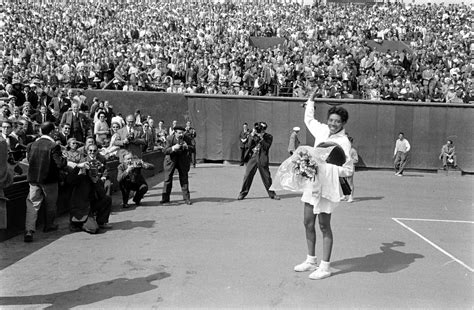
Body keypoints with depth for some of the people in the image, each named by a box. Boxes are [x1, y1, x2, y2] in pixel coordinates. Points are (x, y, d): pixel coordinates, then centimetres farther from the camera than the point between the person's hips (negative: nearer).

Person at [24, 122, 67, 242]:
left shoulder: (32, 145, 1)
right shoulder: (54, 146, -15)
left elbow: (29, 160, 10)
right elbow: (60, 164, -17)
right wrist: (65, 158, 2)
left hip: (33, 178, 4)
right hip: (49, 179, -3)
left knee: (32, 204, 3)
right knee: (50, 203, 16)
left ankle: (29, 230, -9)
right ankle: (49, 225, 33)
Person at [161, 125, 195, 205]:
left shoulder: (187, 138, -10)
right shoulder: (169, 138, -17)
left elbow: (192, 148, -3)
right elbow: (164, 151, -21)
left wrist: (187, 147, -25)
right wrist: (173, 148, -38)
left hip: (183, 160, 2)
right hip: (171, 160, -1)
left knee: (184, 179, 3)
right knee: (168, 179, 2)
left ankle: (186, 198, 9)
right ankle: (165, 198, 13)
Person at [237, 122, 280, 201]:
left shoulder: (268, 137, 0)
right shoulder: (252, 135, 8)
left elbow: (266, 147, -13)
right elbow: (249, 146, -4)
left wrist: (261, 138, -18)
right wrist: (252, 136, -12)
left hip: (262, 159, -2)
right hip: (252, 157, 2)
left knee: (267, 177, 3)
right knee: (247, 176, 1)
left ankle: (272, 193, 16)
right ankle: (243, 193, 11)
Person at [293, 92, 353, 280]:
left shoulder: (343, 142, -15)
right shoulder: (321, 130, 3)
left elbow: (348, 170, -16)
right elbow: (309, 119, 25)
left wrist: (328, 168, -26)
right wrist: (310, 101, 31)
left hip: (327, 187, -7)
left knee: (324, 227, 1)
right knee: (308, 223, 14)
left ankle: (325, 268, 13)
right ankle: (311, 261, 29)